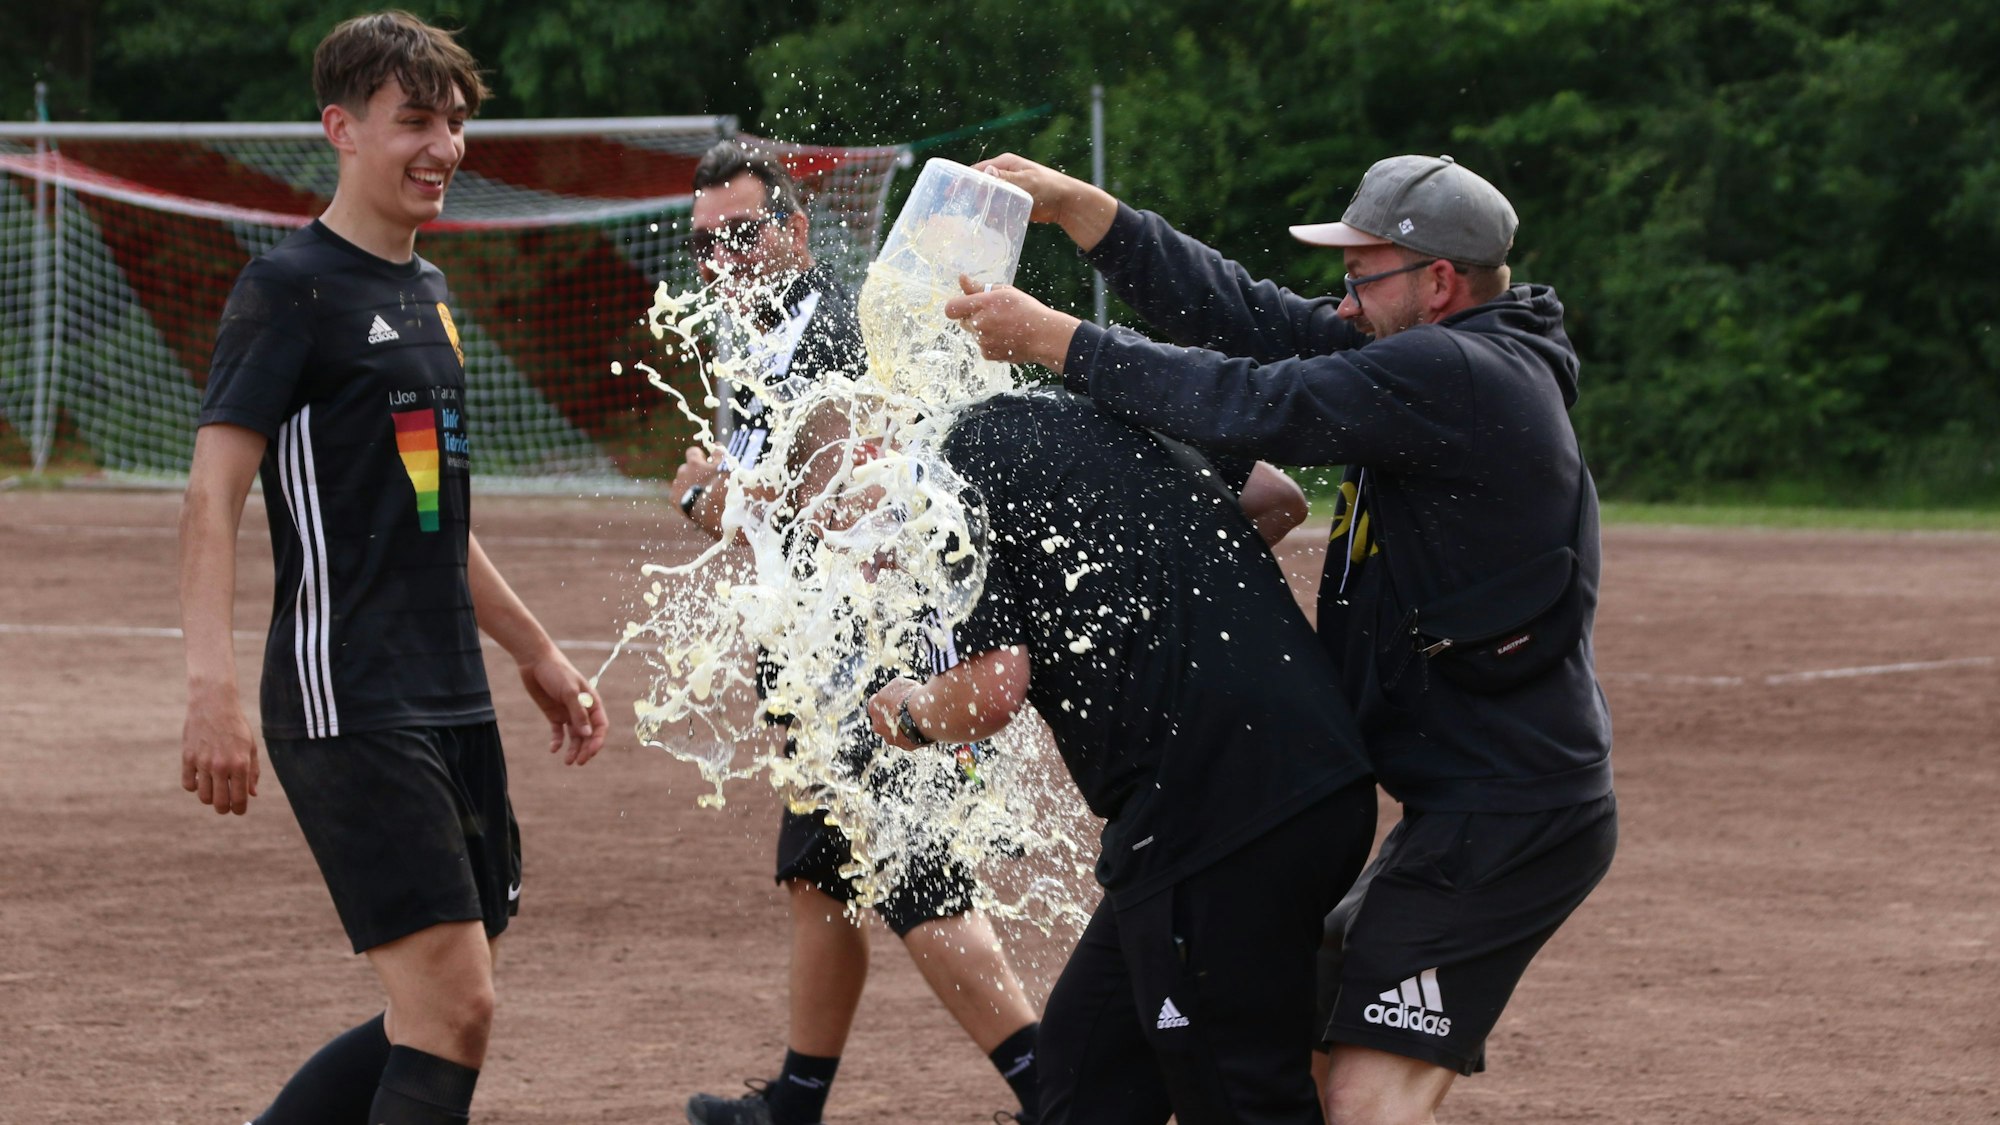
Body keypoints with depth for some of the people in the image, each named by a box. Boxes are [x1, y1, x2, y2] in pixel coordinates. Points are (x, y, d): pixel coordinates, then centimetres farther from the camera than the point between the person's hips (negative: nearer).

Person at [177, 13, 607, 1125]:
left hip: (453, 701, 9)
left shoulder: (429, 290, 18)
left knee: (451, 1015, 8)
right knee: (452, 1008, -14)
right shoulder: (292, 287, -8)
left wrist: (538, 653, 31)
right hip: (346, 704, -9)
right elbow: (213, 498, -15)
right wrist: (213, 687, -27)